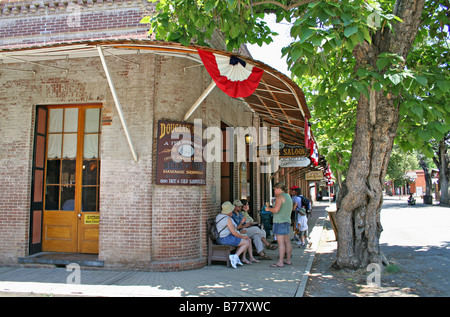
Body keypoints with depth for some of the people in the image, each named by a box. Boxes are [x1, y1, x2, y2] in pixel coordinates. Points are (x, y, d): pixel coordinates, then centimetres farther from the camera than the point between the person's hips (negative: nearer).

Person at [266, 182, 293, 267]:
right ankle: (288, 260, 18)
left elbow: (276, 209, -23)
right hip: (287, 220, 10)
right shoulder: (288, 196, 18)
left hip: (280, 221, -10)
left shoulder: (280, 197, -12)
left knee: (281, 242, -9)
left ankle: (280, 262, -8)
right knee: (287, 241, 12)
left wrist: (269, 209, -4)